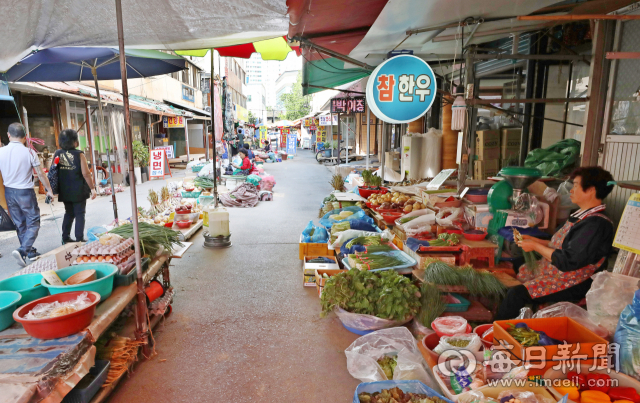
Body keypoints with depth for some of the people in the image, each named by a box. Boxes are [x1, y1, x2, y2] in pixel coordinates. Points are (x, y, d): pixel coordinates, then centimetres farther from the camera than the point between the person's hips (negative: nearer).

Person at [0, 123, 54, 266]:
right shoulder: (29, 152, -13)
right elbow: (41, 174, -8)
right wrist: (49, 190, 4)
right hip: (25, 192, -4)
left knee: (20, 224, 15)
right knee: (33, 223, 4)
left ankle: (30, 253, 24)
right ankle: (22, 250, -15)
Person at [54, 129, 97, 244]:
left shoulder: (57, 154, 2)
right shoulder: (79, 155, -12)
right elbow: (86, 173, -15)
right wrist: (92, 188, -8)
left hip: (64, 191, 5)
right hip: (78, 191, -5)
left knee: (69, 213, 18)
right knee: (79, 214, 4)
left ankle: (65, 238, 21)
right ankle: (79, 239, 4)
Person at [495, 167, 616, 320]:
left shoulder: (597, 224, -22)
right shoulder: (582, 216, 9)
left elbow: (567, 261, -25)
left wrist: (536, 246, -13)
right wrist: (533, 240, 8)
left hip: (571, 285, -10)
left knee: (516, 294, -22)